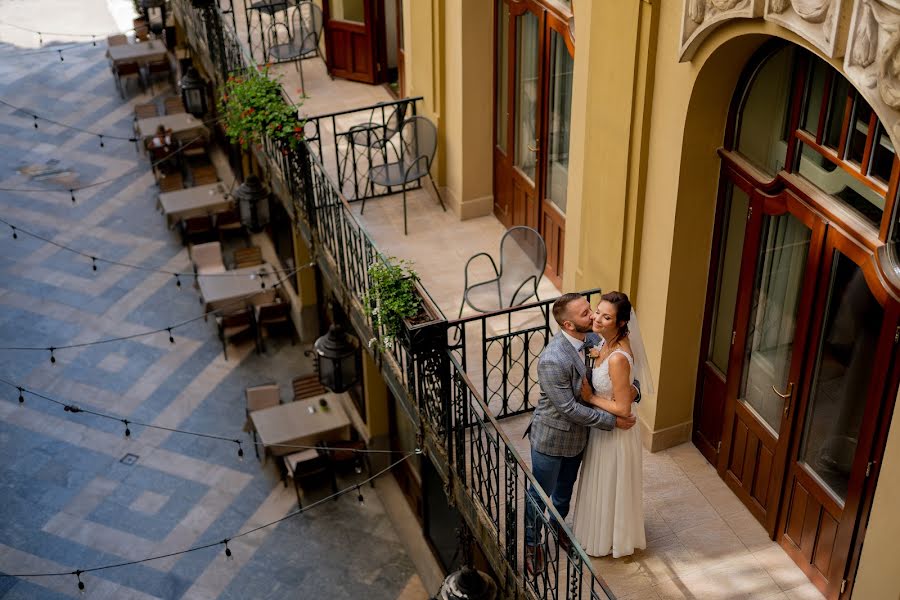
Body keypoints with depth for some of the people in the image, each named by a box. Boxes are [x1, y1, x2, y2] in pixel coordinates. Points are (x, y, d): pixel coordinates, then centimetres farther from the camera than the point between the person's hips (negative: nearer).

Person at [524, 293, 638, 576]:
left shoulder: (593, 340, -12)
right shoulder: (552, 361, -34)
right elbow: (570, 409, -29)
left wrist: (632, 388, -18)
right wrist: (613, 420, -22)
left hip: (578, 434, 7)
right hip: (551, 437, -7)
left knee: (565, 487, 29)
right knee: (540, 493, 15)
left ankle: (558, 525, 55)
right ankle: (532, 542, 39)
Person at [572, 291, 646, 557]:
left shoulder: (618, 358, -36)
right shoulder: (608, 341, -9)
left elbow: (623, 409, -30)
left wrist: (590, 397, -20)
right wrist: (595, 355, -10)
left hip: (615, 432, -9)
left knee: (610, 487, 16)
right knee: (602, 484, 29)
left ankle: (610, 541, 40)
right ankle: (601, 531, 52)